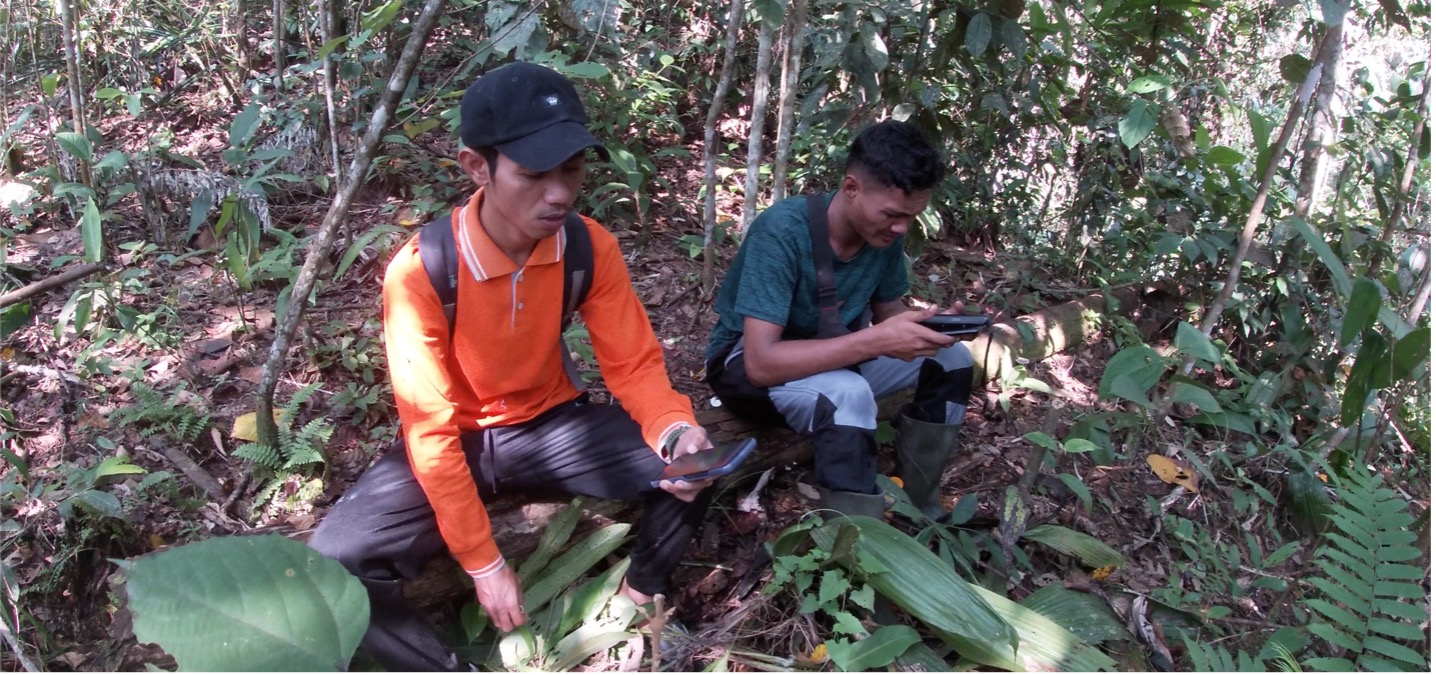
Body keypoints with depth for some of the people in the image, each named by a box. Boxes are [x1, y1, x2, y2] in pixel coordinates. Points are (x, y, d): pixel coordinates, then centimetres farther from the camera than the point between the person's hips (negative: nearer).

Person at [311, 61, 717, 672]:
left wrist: (675, 430, -33)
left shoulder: (591, 247, -15)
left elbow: (633, 362, -9)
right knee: (336, 561, -27)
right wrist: (484, 564, -19)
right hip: (456, 442, -2)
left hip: (548, 426, 3)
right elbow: (431, 431, -21)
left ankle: (635, 607, 2)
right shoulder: (420, 271, -25)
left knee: (692, 461, -20)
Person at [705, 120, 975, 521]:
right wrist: (874, 341, -43)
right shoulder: (782, 231, -31)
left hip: (831, 353, 7)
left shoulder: (884, 233, -11)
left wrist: (925, 327, -20)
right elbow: (762, 363, -37)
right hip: (746, 362, -7)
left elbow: (888, 313, 4)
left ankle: (919, 511, 3)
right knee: (848, 394, -36)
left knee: (952, 358, -7)